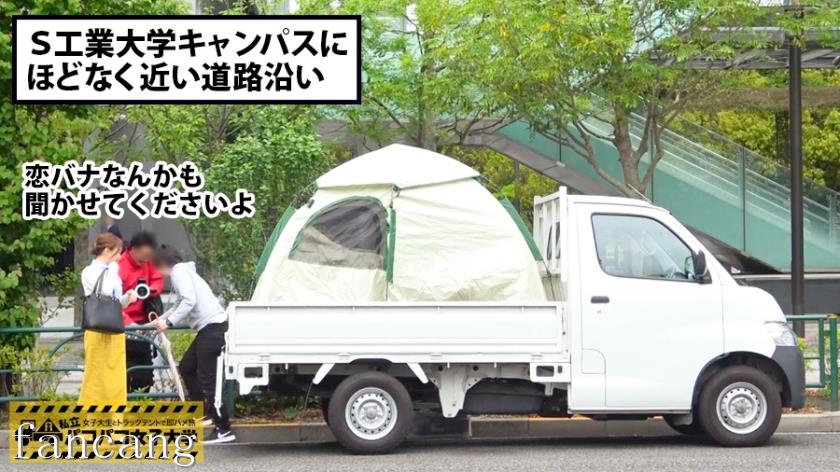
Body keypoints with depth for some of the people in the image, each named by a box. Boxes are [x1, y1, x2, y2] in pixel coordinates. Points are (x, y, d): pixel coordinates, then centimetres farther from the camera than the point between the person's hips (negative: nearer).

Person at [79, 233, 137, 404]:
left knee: (116, 378, 8)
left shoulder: (112, 272, 12)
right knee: (96, 377, -4)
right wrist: (112, 269, -10)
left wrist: (127, 298, -3)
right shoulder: (89, 272, -6)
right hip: (98, 331, -6)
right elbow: (105, 292, -21)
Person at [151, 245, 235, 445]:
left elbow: (189, 301, -19)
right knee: (186, 367, 18)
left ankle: (224, 430, -8)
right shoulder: (182, 271, 23)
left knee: (206, 378, -9)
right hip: (209, 326, 10)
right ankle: (204, 411, 22)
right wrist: (161, 319, 33)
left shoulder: (179, 271, -7)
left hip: (213, 326, -10)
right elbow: (180, 303, 30)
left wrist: (169, 321, -15)